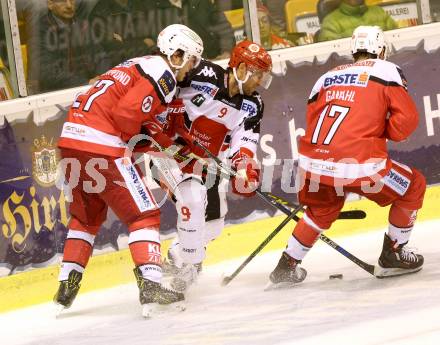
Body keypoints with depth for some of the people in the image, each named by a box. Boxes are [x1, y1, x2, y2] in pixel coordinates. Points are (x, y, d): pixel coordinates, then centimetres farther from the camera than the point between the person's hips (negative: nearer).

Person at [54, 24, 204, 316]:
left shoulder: (139, 65, 25)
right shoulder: (162, 75, -6)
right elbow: (125, 114, -16)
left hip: (70, 139, 9)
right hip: (102, 146, -9)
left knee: (86, 215, 24)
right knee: (144, 214, -3)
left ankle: (67, 285, 24)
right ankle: (150, 285, -13)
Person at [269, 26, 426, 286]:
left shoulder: (327, 77, 20)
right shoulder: (386, 70, 6)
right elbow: (407, 119, -3)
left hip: (314, 164, 6)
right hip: (360, 165, -6)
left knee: (323, 209, 35)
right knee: (414, 187, 19)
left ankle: (287, 265, 36)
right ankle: (393, 254, 22)